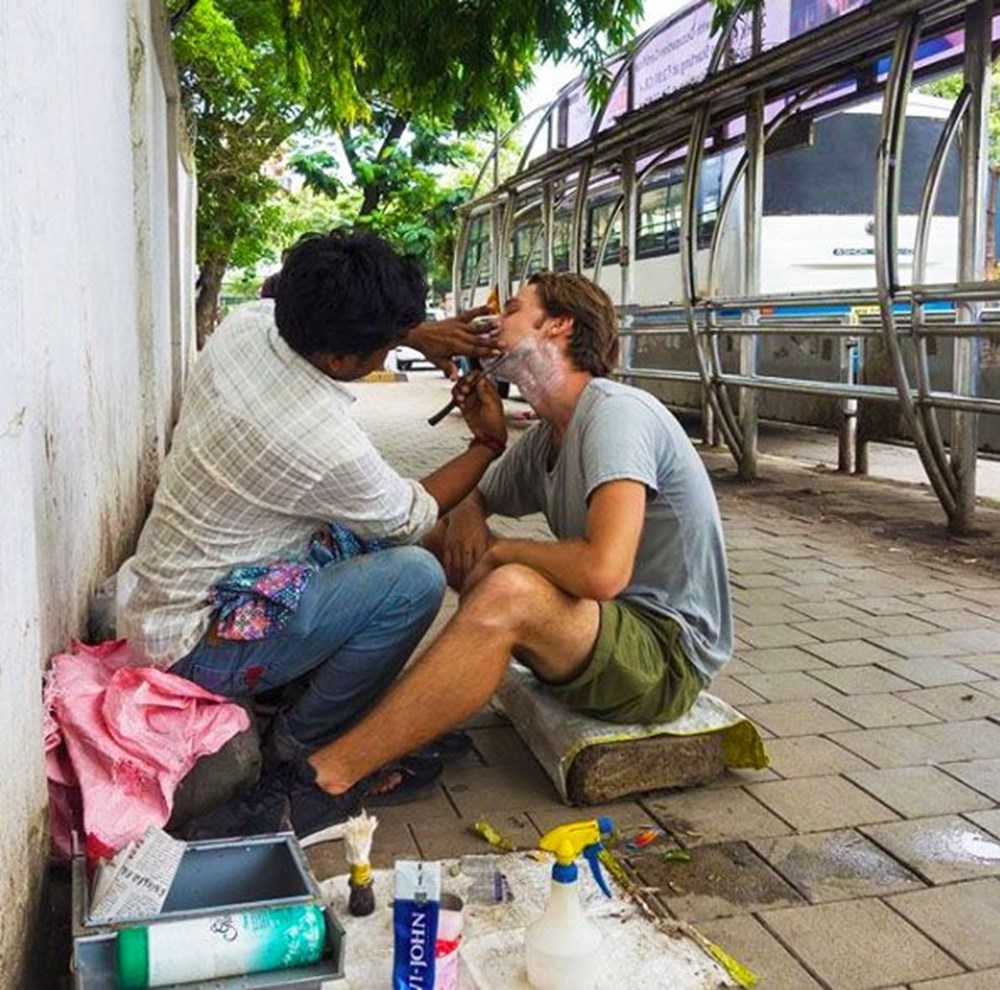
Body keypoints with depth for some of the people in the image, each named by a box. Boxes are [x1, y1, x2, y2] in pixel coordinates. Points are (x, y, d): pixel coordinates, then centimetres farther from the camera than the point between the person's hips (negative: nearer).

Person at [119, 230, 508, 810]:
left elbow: (311, 312, 15)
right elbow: (415, 517, -8)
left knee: (368, 535, 14)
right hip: (198, 644, -9)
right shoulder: (330, 447, -30)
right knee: (415, 577, -20)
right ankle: (301, 750, -2)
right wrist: (489, 443, 4)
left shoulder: (246, 323, -10)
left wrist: (420, 333, 4)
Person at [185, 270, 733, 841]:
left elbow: (603, 571, -31)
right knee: (421, 535, 4)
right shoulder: (546, 439, 10)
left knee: (507, 592, -37)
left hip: (670, 652, -9)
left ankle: (326, 779, -29)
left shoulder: (615, 412, -18)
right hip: (607, 629, 9)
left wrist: (498, 551, -14)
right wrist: (466, 517, -4)